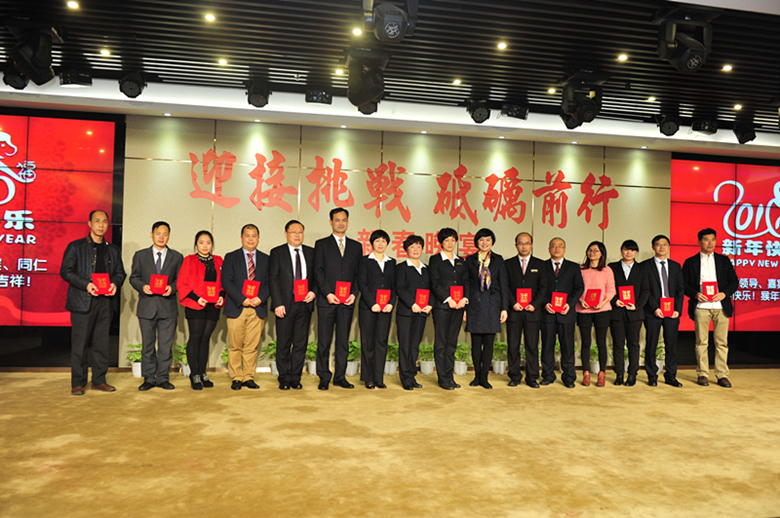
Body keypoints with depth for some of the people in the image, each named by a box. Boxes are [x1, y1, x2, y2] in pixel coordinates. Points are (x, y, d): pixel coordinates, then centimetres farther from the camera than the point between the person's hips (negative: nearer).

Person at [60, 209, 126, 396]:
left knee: (102, 343, 7)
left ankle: (99, 380, 15)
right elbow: (65, 271, -2)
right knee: (79, 344, -2)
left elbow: (120, 272, 16)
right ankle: (78, 383, 7)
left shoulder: (113, 250, 16)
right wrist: (86, 284, -16)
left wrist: (115, 283, -7)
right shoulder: (75, 247, 4)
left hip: (106, 302, 4)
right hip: (82, 301, -4)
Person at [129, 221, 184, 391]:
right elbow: (134, 278, 8)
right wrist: (142, 286, -12)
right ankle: (149, 379, 17)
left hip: (168, 306, 0)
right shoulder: (140, 255, 9)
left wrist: (172, 287, -13)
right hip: (147, 306, 0)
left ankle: (163, 378, 13)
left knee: (166, 345, 2)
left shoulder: (177, 257, 9)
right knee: (148, 345, 7)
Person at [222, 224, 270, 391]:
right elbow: (226, 281, -2)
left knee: (252, 346, 3)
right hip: (236, 308, -1)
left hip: (258, 308, 2)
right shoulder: (231, 257, 7)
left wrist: (261, 298, -10)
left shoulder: (266, 259, 13)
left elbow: (270, 282, 8)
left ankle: (248, 377, 12)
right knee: (235, 346, 1)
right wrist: (242, 299, -12)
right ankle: (236, 378, 11)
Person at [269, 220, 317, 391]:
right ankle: (284, 379, 15)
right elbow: (273, 279, -3)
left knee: (301, 343, 6)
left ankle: (296, 378, 16)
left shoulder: (311, 253, 10)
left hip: (305, 304, 3)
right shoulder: (277, 252, 2)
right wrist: (278, 303, -11)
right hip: (285, 305, -2)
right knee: (283, 343, 3)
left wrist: (313, 292, -5)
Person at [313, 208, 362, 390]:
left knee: (343, 341, 6)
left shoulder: (356, 246, 14)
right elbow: (318, 271, -1)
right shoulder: (321, 244, 6)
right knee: (324, 341, 1)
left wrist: (354, 293, -4)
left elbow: (358, 274, 10)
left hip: (347, 301, 2)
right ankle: (324, 378, 11)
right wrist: (327, 293, -11)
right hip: (327, 300, -2)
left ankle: (340, 377, 15)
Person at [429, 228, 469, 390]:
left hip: (458, 306, 5)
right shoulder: (435, 260, 3)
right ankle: (443, 379, 5)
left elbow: (466, 281, 11)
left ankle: (449, 377, 14)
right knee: (441, 343, -1)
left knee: (452, 343, 8)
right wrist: (448, 300, -14)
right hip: (442, 306, -4)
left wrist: (465, 299, -6)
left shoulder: (460, 261, 17)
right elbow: (435, 284, -5)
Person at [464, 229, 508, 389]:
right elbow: (465, 284, 7)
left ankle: (484, 377, 9)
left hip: (492, 304, 0)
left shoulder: (498, 260, 7)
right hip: (475, 304, 0)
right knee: (476, 342, 4)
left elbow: (504, 285, 7)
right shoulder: (470, 260, 7)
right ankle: (477, 375, 16)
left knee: (489, 342, 0)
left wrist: (504, 308, 1)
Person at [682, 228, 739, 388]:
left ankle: (722, 375, 10)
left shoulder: (724, 260, 14)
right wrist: (696, 294, -13)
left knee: (722, 342, 2)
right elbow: (683, 284, 4)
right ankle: (702, 375, 9)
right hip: (701, 307, -1)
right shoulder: (690, 262, 8)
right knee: (701, 342, 1)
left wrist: (724, 293, -7)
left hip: (721, 306, 2)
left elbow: (734, 281, 10)